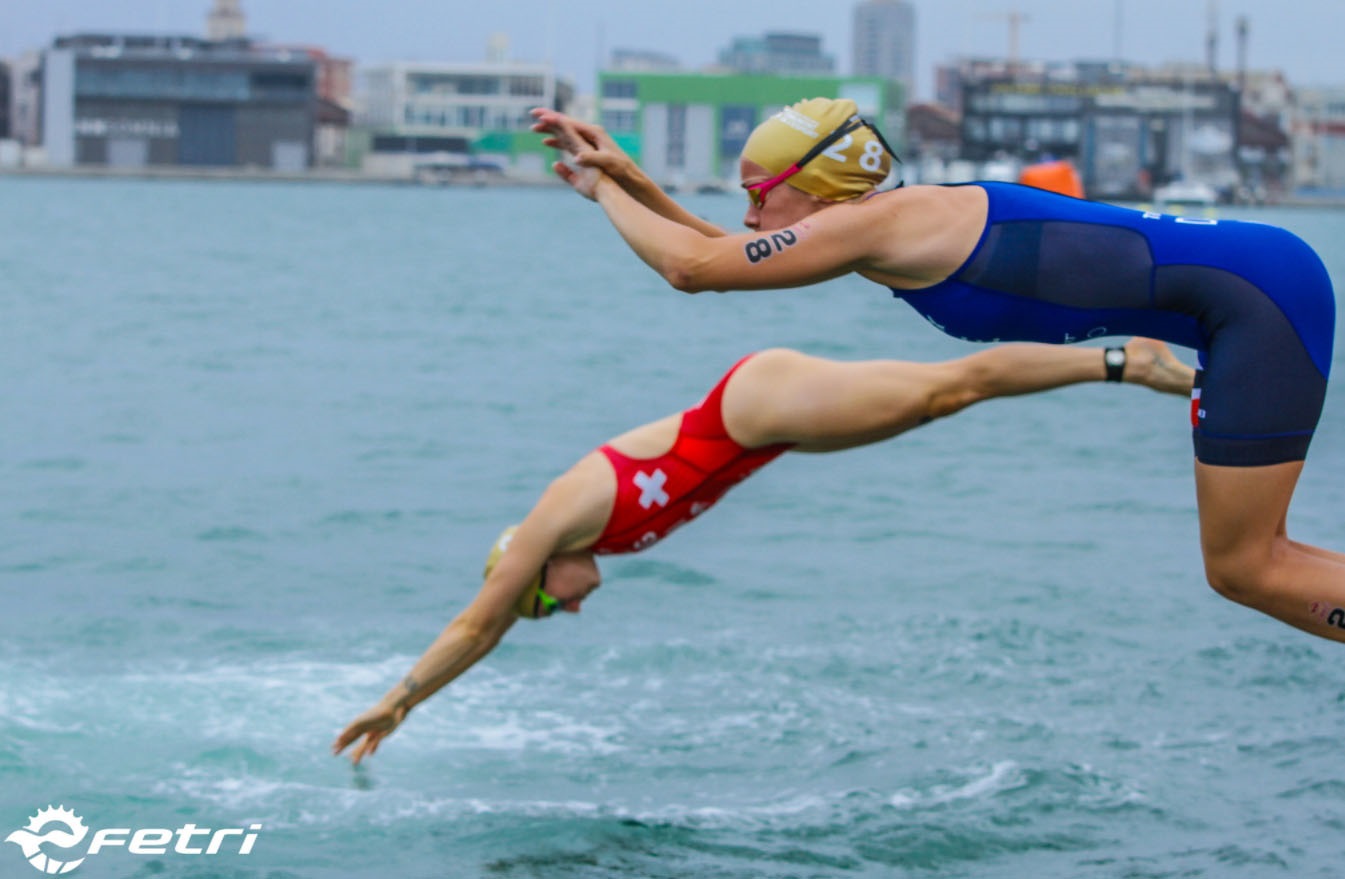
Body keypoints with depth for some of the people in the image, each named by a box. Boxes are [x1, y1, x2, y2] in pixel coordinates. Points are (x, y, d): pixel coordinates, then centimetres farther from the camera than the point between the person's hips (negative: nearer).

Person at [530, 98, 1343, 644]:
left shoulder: (876, 223, -14)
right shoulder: (893, 227, 13)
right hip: (1246, 296, 9)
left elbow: (692, 266, -12)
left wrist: (604, 191, 3)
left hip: (1257, 295, -9)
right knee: (1246, 558, 17)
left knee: (1243, 568, -6)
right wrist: (632, 180, 20)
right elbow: (719, 252, 25)